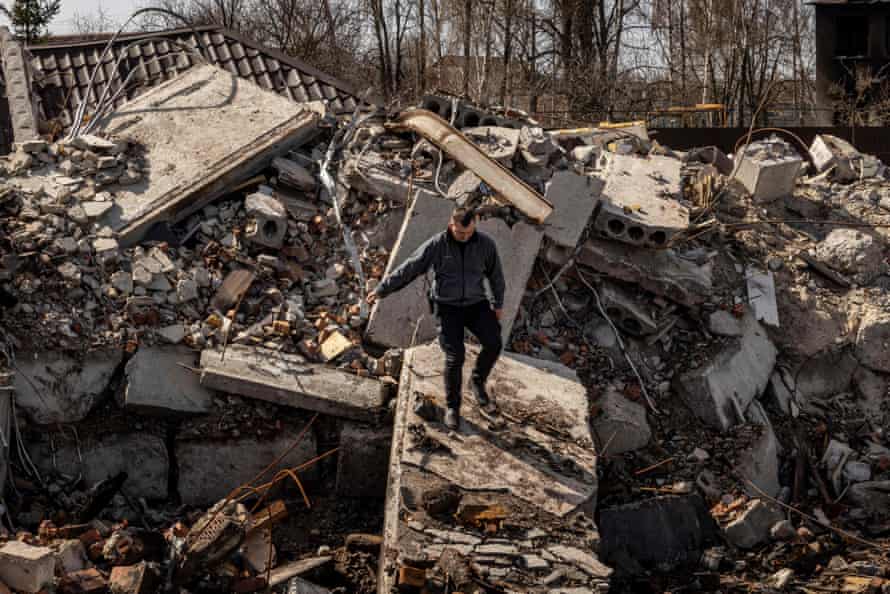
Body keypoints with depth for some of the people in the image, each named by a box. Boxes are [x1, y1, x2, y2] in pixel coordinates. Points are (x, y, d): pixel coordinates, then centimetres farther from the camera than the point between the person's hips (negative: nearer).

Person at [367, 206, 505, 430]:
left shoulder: (485, 243, -7)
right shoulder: (437, 244, -13)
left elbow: (495, 274, 9)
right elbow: (408, 269, -7)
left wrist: (498, 303, 17)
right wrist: (381, 290, -4)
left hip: (476, 304, 2)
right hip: (448, 307, -2)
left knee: (493, 343, -18)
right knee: (454, 357, -11)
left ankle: (478, 383, 9)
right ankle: (452, 407, 8)